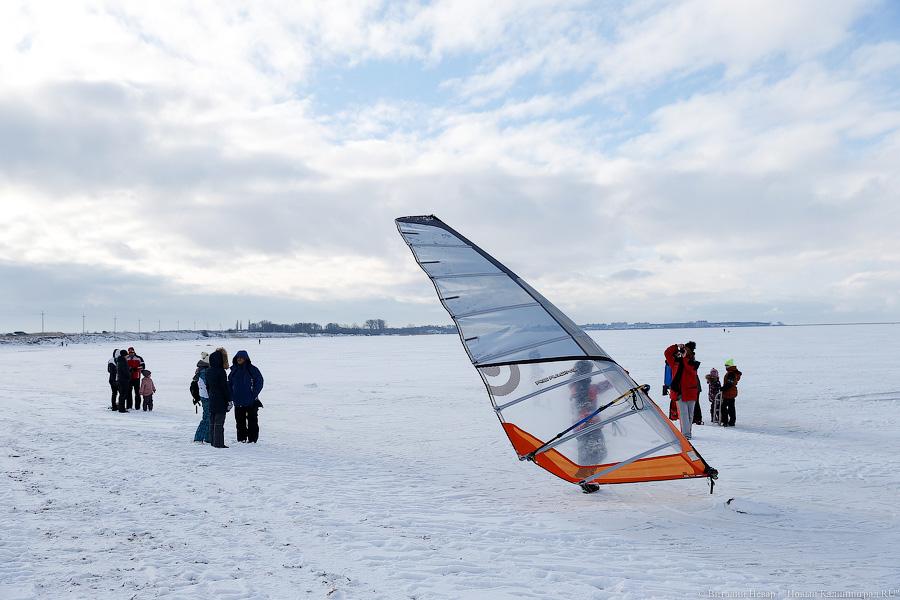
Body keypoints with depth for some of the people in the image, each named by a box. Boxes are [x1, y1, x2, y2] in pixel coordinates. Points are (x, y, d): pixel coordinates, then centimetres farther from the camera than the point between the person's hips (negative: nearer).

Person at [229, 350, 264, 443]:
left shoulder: (252, 369, -5)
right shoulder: (234, 370, 8)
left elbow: (259, 382, -3)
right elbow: (230, 384, 16)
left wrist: (254, 394, -11)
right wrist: (232, 396, 5)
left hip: (251, 402, -4)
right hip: (238, 402, 4)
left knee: (252, 421, 0)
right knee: (240, 421, 8)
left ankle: (252, 439, 5)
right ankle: (241, 439, 17)